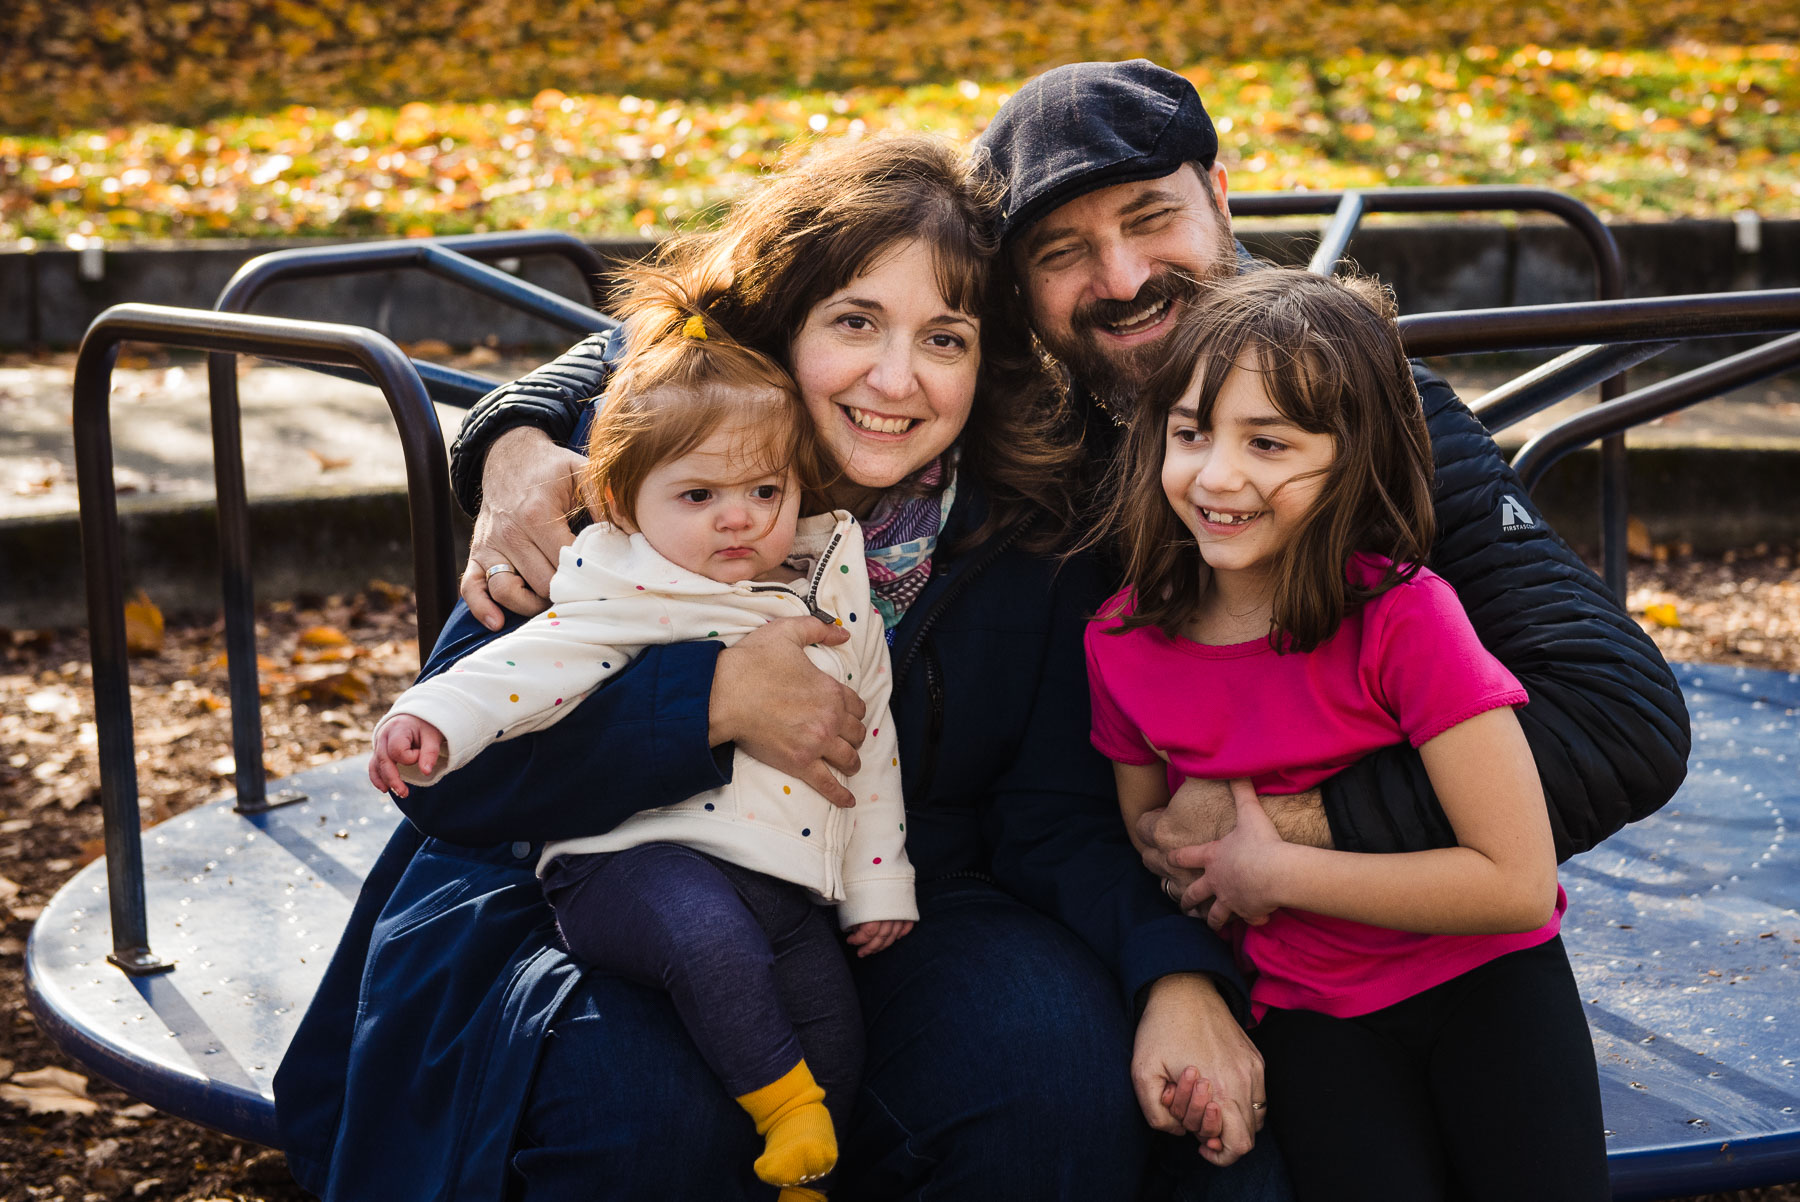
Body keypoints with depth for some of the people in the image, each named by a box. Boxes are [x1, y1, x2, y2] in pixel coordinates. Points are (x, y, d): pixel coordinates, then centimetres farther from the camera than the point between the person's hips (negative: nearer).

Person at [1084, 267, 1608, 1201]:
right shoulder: (1122, 641, -6)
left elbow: (1518, 883, -22)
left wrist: (1275, 870, -19)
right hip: (1307, 1015, 2)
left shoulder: (1403, 617, -20)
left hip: (1482, 982, -2)